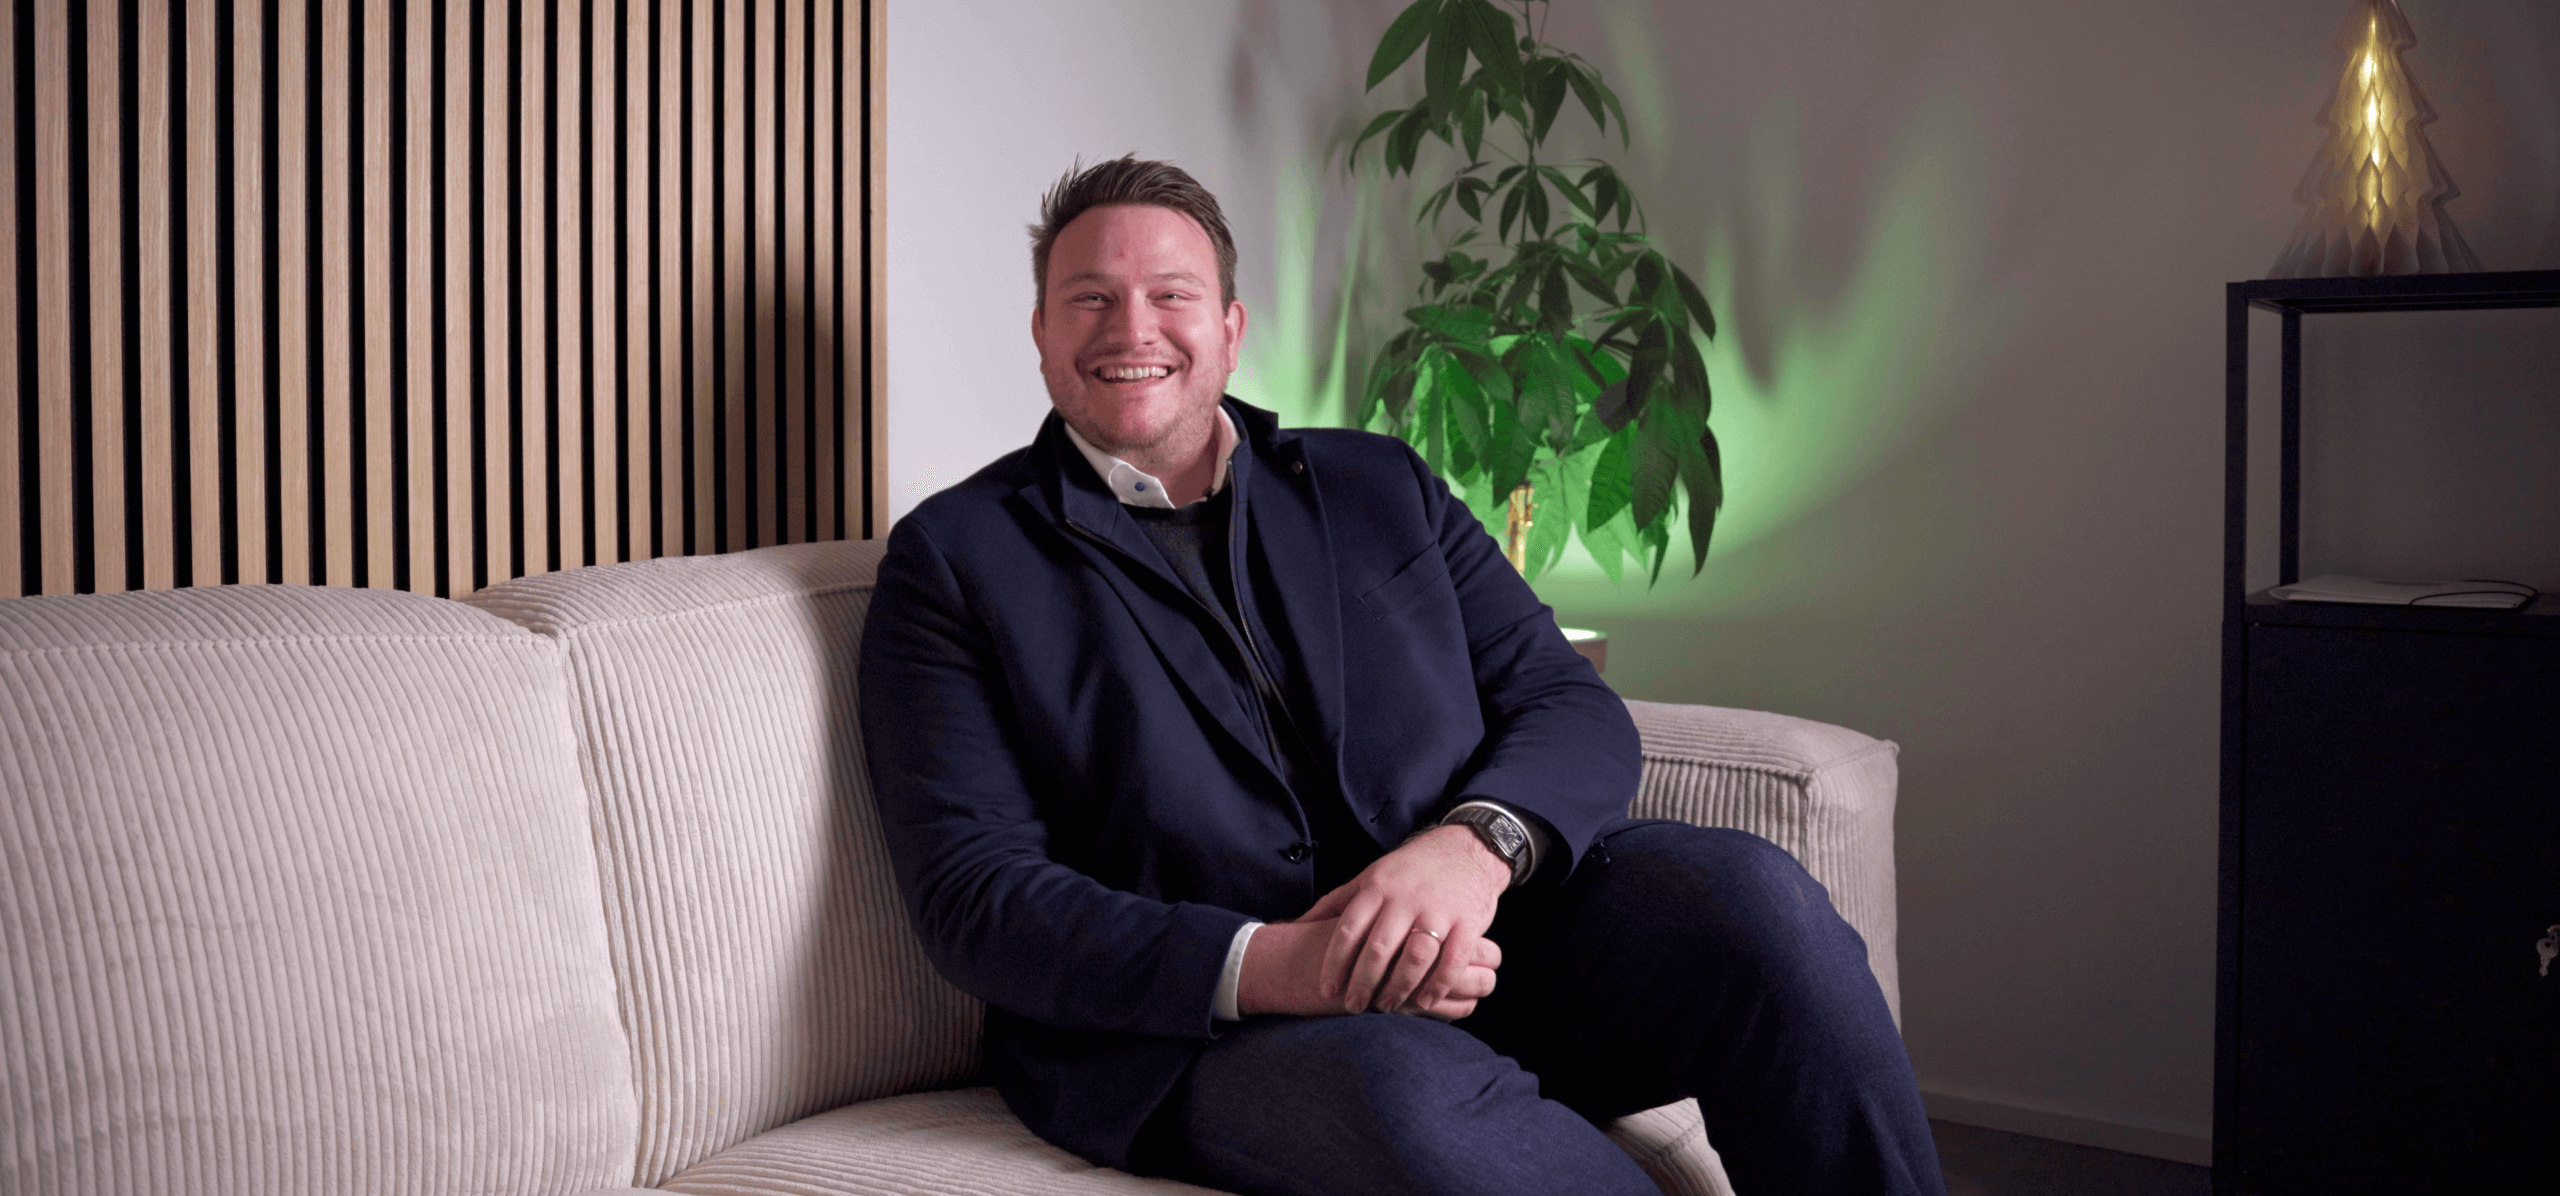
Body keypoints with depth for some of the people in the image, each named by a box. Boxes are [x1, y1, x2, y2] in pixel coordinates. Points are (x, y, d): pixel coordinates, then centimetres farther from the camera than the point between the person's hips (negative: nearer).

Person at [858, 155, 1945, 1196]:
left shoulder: (1380, 487, 19)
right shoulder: (952, 555, 7)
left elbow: (1574, 707, 10)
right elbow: (972, 892, -3)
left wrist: (1474, 843, -15)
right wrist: (1264, 967, -20)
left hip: (1475, 942, 4)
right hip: (1196, 1034, -3)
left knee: (1746, 891, -24)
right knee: (1405, 1085, -37)